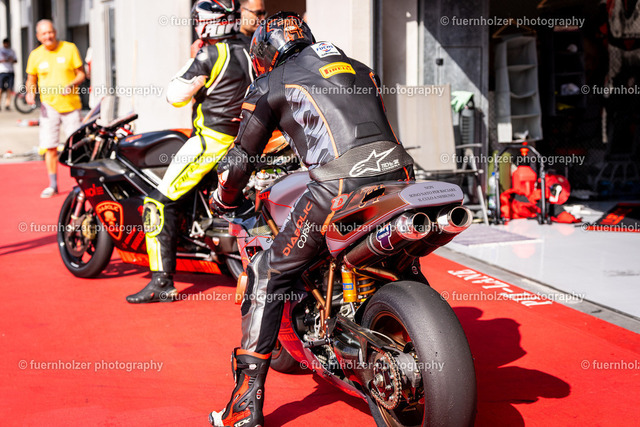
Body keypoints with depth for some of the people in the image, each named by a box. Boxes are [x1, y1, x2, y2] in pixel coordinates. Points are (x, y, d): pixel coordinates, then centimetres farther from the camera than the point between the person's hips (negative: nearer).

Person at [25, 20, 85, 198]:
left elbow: (81, 73, 1)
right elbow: (31, 79, 13)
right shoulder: (35, 55, 3)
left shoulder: (69, 48, -1)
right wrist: (30, 92, -8)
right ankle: (53, 185, 11)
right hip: (49, 105, 1)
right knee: (50, 147, -2)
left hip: (71, 105, -1)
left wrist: (71, 85, -18)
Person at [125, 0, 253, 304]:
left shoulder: (210, 56, -13)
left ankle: (162, 282, -13)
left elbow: (176, 96, -12)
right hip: (245, 141, 9)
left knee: (160, 203, -7)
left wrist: (192, 61, 2)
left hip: (212, 140, -9)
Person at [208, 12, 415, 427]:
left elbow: (242, 159, 19)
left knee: (267, 276, 9)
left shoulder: (271, 84, 16)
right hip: (398, 175, 6)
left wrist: (223, 199, 40)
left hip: (337, 188, -5)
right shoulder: (360, 69, 30)